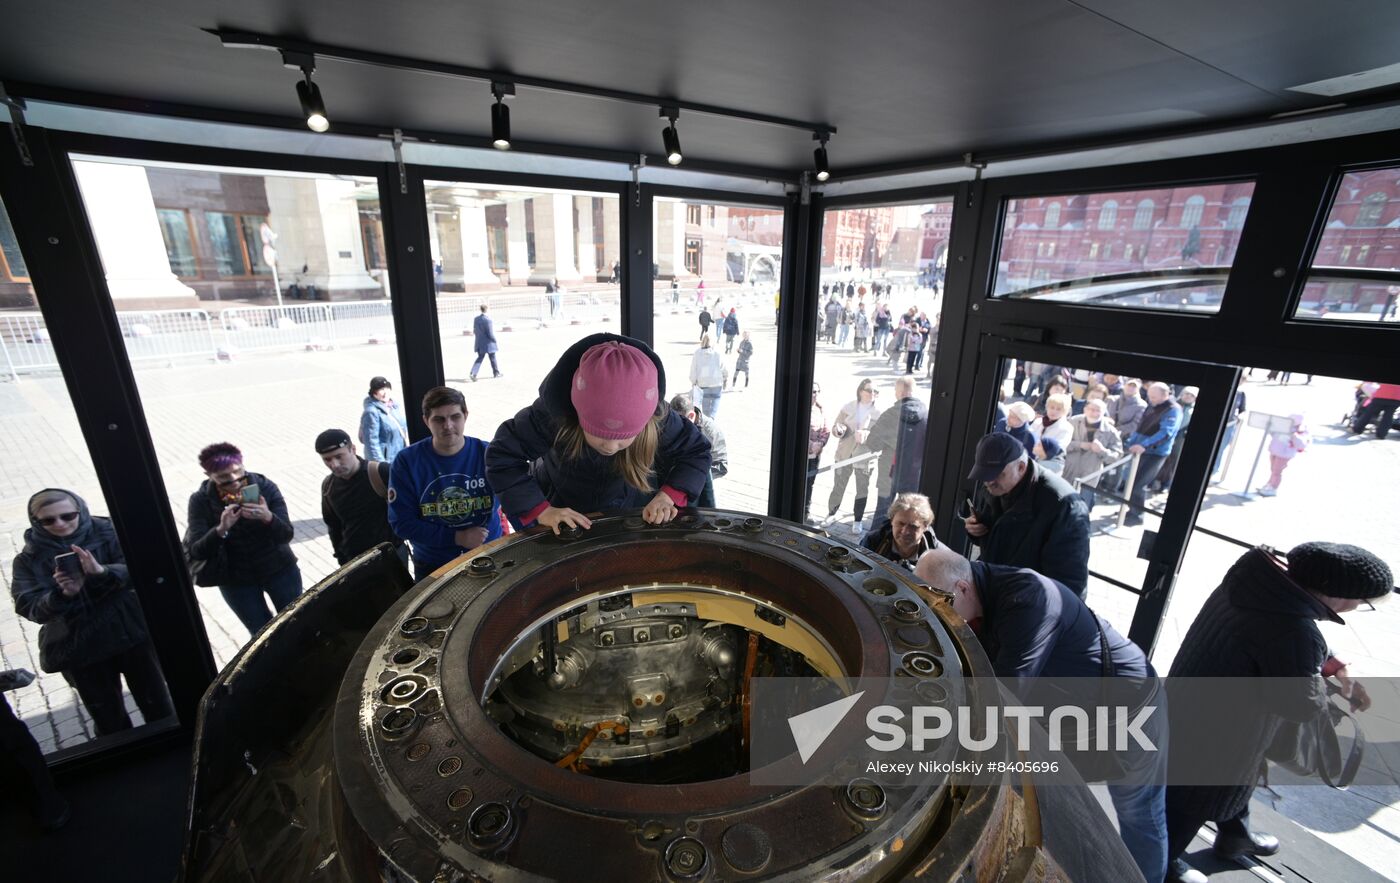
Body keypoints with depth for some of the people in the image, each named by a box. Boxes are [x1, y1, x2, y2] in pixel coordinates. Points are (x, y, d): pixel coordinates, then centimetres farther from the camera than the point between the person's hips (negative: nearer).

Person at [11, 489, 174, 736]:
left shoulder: (106, 532, -4)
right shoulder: (29, 559, 1)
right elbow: (29, 608, -7)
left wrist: (103, 571, -31)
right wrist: (61, 594, -27)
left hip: (131, 634, -1)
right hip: (78, 649, 2)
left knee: (158, 707, 11)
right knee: (110, 721, 14)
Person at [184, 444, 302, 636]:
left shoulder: (264, 486, -14)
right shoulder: (201, 501, -12)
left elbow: (286, 535, -18)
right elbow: (196, 552, -18)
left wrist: (268, 517, -38)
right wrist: (220, 529, -36)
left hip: (279, 570, 0)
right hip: (236, 580, 0)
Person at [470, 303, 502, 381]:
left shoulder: (476, 319, 1)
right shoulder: (488, 320, -20)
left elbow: (474, 331, 9)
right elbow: (490, 333, -20)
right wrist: (494, 340, -3)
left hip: (479, 343, 6)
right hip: (488, 343, -6)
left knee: (480, 358, 10)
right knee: (492, 358, 12)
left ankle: (473, 373, -6)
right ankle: (496, 373, 28)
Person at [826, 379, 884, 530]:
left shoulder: (879, 412, -8)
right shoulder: (848, 407, -3)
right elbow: (834, 427, 0)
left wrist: (867, 434, -30)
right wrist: (839, 430, -24)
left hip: (865, 457, -1)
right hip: (844, 455, 1)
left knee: (862, 490, 11)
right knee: (838, 487, 11)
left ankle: (858, 520, 27)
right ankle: (831, 514, 30)